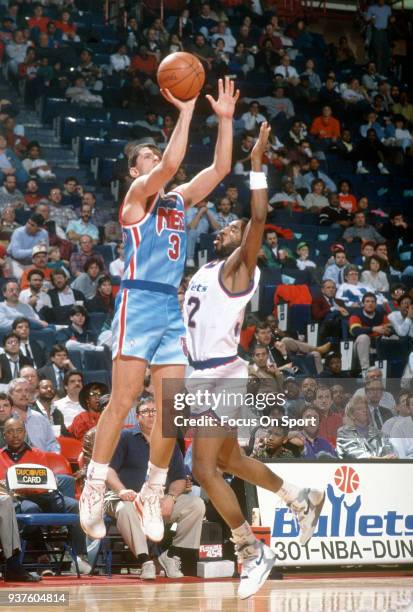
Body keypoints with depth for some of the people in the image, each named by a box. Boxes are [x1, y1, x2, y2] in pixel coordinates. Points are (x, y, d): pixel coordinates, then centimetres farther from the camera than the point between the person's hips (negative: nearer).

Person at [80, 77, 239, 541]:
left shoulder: (179, 199, 19)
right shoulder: (137, 193, 0)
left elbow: (219, 169, 12)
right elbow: (171, 164, -17)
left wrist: (224, 119, 6)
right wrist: (185, 111, -15)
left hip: (172, 308, 6)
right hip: (139, 302, -6)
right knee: (122, 401, -11)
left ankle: (151, 494, 10)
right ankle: (93, 490, -6)